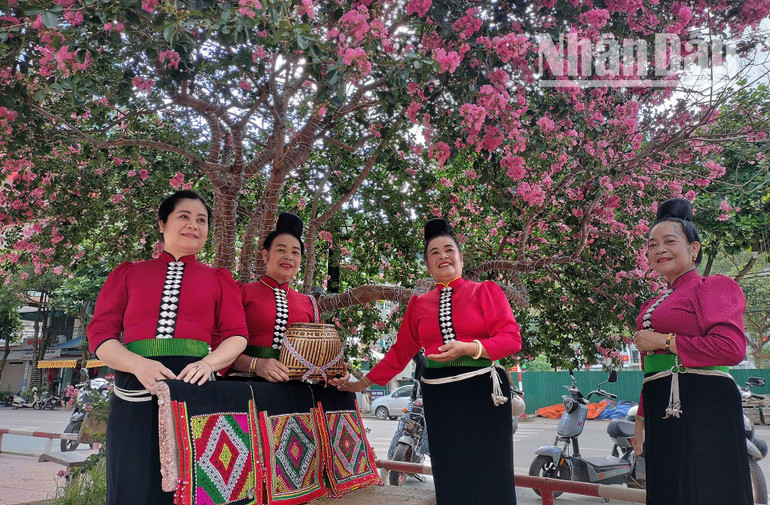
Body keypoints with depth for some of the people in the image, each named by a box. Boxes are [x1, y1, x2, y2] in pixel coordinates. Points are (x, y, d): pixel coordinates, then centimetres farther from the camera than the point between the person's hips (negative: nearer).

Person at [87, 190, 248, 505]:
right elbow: (100, 332, 7)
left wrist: (209, 362, -14)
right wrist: (139, 364, -13)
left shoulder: (219, 279, 16)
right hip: (136, 390, 0)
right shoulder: (128, 274, 16)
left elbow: (236, 336, 7)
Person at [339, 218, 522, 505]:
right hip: (438, 398, 3)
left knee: (488, 475, 2)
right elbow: (400, 352, 14)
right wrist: (364, 383, 13)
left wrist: (468, 348, -20)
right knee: (449, 477, 9)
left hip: (481, 392, -3)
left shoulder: (485, 291, 2)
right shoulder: (418, 304, 11)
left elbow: (512, 338, -6)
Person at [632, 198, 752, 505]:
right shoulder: (652, 305, 20)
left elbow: (732, 347, -17)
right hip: (662, 412, 8)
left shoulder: (713, 287, -2)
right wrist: (641, 420, 23)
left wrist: (664, 341, -12)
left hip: (703, 407, -8)